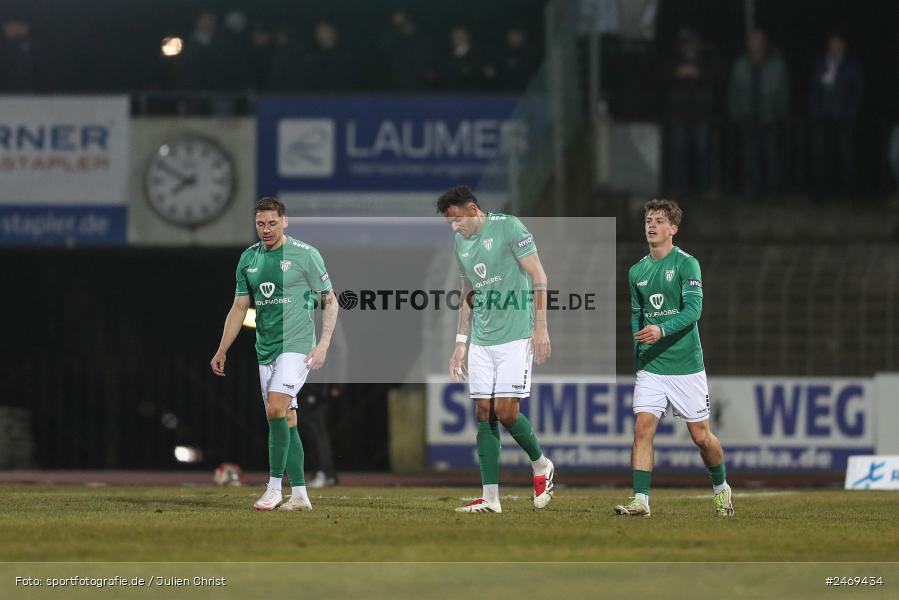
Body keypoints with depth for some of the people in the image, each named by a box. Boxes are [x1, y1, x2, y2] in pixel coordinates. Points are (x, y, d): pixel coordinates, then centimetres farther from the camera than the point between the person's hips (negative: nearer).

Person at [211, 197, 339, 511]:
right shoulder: (248, 258, 10)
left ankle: (274, 487, -17)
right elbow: (239, 308, 18)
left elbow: (330, 301, -2)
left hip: (296, 345, -6)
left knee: (276, 409, -20)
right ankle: (300, 495, 10)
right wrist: (222, 351, 14)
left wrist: (323, 345, -12)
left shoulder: (305, 254, -6)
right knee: (286, 420, 6)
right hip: (265, 350, 6)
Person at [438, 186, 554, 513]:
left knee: (505, 411, -12)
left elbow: (538, 276, -8)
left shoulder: (507, 227, -8)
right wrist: (460, 344, 19)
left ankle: (542, 466, 14)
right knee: (484, 413, 1)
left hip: (516, 335, -7)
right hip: (482, 339, 7)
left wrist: (540, 326, -13)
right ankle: (490, 497, 2)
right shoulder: (461, 242, 14)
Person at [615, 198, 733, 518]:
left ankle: (720, 486, 30)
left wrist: (662, 330, -32)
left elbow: (693, 309, -18)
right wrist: (635, 355, 13)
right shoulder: (636, 271, 9)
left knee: (701, 435, 5)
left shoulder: (686, 264, -8)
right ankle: (640, 500, -15)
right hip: (649, 368, 4)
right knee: (642, 428, -13)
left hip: (686, 367, -4)